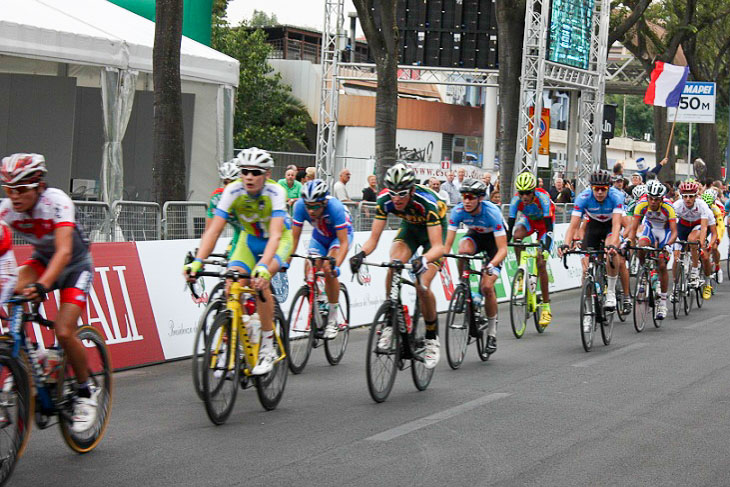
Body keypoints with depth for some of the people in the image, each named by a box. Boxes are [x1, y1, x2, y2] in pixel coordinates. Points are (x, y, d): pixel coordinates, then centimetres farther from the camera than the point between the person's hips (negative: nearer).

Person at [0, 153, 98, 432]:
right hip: (42, 260, 4)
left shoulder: (57, 202, -32)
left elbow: (63, 251, -43)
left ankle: (86, 391, 5)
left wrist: (42, 286, -58)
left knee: (64, 333, -20)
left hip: (75, 265, -4)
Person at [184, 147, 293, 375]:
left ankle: (268, 348, -19)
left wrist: (263, 266, -57)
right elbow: (214, 230, -26)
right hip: (249, 240, 3)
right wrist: (197, 261, -41)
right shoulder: (233, 191, -23)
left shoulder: (275, 192, -30)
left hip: (279, 240, -3)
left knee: (260, 280, -31)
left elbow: (275, 235, -41)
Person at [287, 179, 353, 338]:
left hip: (341, 234, -4)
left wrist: (336, 266, -49)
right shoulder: (300, 206, -29)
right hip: (319, 235, 4)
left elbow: (344, 243, -36)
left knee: (329, 270, -25)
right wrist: (286, 262, -32)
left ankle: (333, 320, -15)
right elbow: (294, 238, -22)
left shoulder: (335, 207, -38)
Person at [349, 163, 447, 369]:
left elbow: (438, 247, -42)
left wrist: (423, 260, -62)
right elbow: (373, 239, -23)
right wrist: (361, 254, -44)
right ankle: (390, 323, -11)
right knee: (393, 268, -27)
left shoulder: (427, 202, -38)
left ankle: (432, 338, 2)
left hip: (434, 230, -3)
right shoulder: (385, 200, -27)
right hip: (409, 227, 4)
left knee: (422, 286, -19)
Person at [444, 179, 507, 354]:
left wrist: (491, 265, -55)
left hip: (494, 239, -3)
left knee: (487, 286, -17)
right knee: (463, 250, -35)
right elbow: (448, 243, -26)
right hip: (475, 235, 3)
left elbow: (503, 249, -38)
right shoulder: (458, 211, -26)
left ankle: (491, 331, 1)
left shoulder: (492, 213, -35)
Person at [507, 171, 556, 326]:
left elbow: (549, 227, -38)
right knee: (517, 236, -33)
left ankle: (546, 307, -6)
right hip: (529, 220, 3)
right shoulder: (516, 200, -26)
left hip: (545, 222, -3)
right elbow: (510, 225, -26)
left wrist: (546, 248, -49)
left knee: (541, 264, -13)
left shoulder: (542, 197, -35)